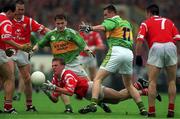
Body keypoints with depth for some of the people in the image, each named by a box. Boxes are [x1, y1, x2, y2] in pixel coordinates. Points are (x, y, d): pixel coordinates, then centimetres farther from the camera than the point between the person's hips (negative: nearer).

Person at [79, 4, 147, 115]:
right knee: (129, 85, 20)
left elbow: (103, 27, -17)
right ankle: (142, 108, 10)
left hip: (116, 51, -7)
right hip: (129, 53, 7)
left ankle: (93, 104, -22)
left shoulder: (112, 21, 4)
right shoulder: (127, 23, 28)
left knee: (98, 79, -5)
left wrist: (89, 28, -32)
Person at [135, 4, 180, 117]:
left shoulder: (146, 23, 18)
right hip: (171, 47, 2)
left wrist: (138, 56, 9)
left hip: (156, 47, -2)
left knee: (152, 81, 4)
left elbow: (139, 41, 3)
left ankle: (152, 111, 0)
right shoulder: (169, 21, 26)